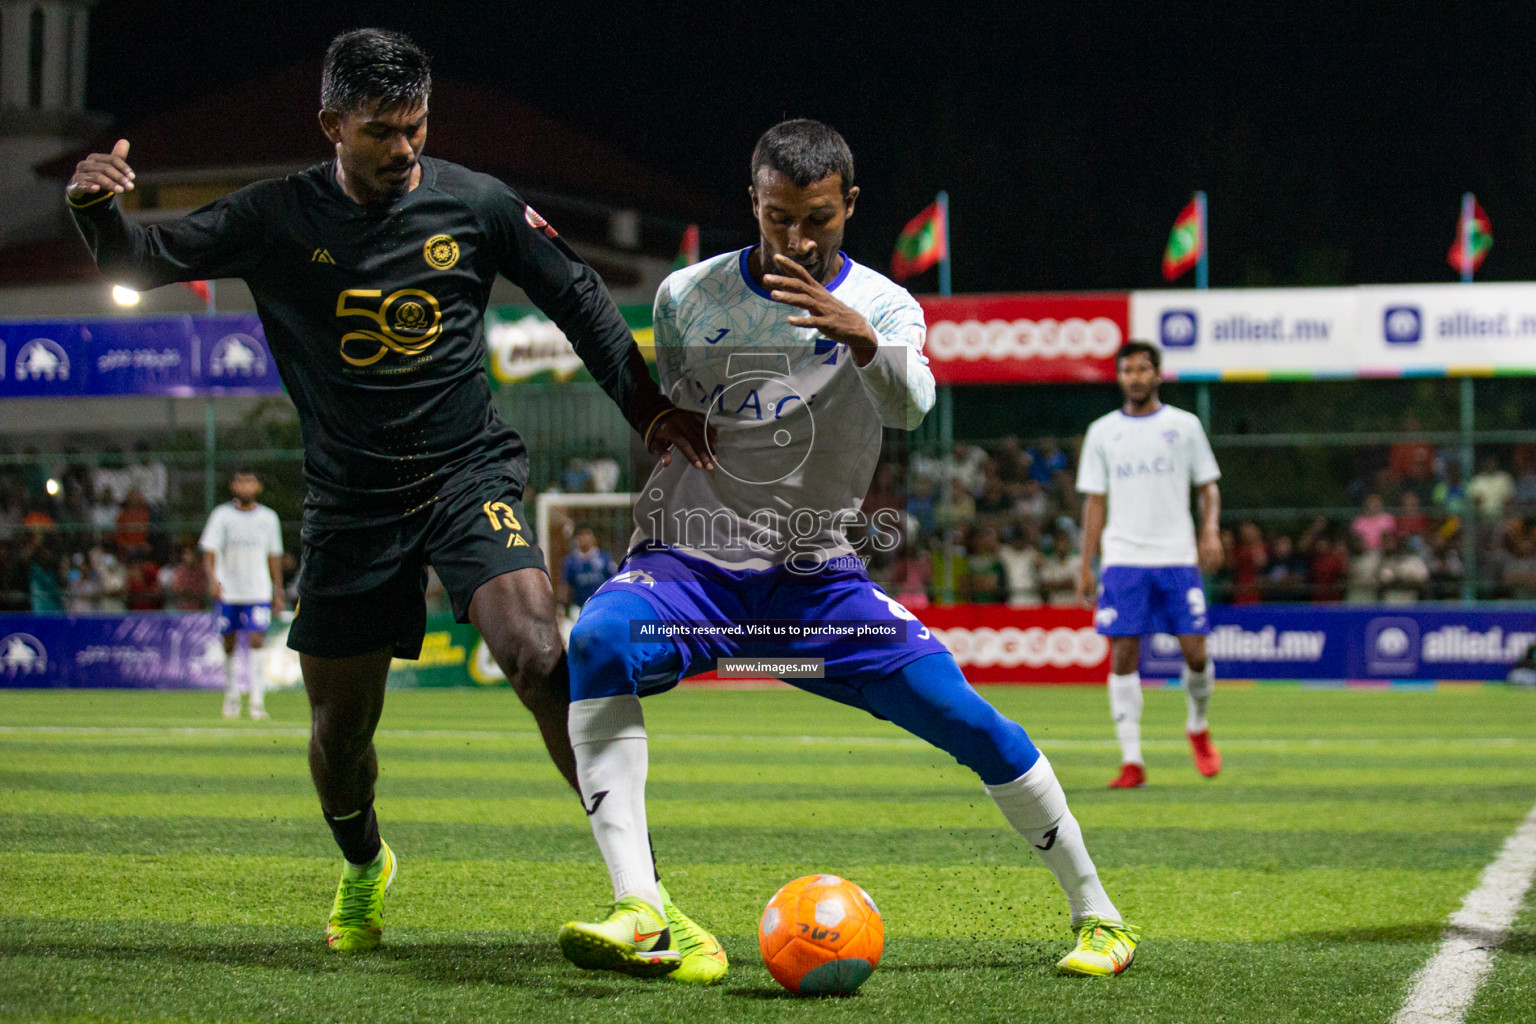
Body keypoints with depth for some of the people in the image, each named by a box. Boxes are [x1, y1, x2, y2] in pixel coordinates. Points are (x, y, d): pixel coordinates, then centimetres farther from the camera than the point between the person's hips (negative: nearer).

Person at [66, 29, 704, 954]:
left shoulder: (477, 205, -4)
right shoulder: (278, 219, -3)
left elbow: (579, 298, 7)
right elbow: (142, 264, -3)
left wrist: (650, 405, 1)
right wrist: (100, 211, -25)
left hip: (469, 473, -2)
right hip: (352, 501, 2)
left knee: (538, 658, -26)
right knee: (339, 729, 8)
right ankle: (364, 867, 41)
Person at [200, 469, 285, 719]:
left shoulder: (268, 518, 6)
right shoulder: (222, 515, 0)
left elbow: (274, 557, 13)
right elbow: (209, 552, -6)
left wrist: (279, 592, 11)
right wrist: (213, 579, -23)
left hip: (259, 593, 0)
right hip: (227, 593, 0)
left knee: (256, 642, -13)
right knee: (230, 645, 6)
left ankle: (257, 701, -15)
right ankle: (231, 698, 23)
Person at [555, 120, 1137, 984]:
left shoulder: (883, 306, -2)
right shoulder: (686, 298, 1)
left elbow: (911, 407, -25)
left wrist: (859, 338, -43)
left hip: (818, 579, 0)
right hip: (691, 561, 0)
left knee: (966, 719, -13)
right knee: (599, 641, -33)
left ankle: (1096, 911, 9)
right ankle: (642, 915, -39)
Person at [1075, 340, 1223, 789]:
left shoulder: (1184, 425, 7)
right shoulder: (1102, 432, 8)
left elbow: (1209, 486, 11)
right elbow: (1095, 501, 10)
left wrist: (1211, 530, -8)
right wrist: (1085, 566, 4)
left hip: (1178, 557, 0)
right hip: (1123, 559, 0)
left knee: (1195, 651, -5)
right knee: (1123, 654, -7)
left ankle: (1198, 727, 25)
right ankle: (1131, 761, -4)